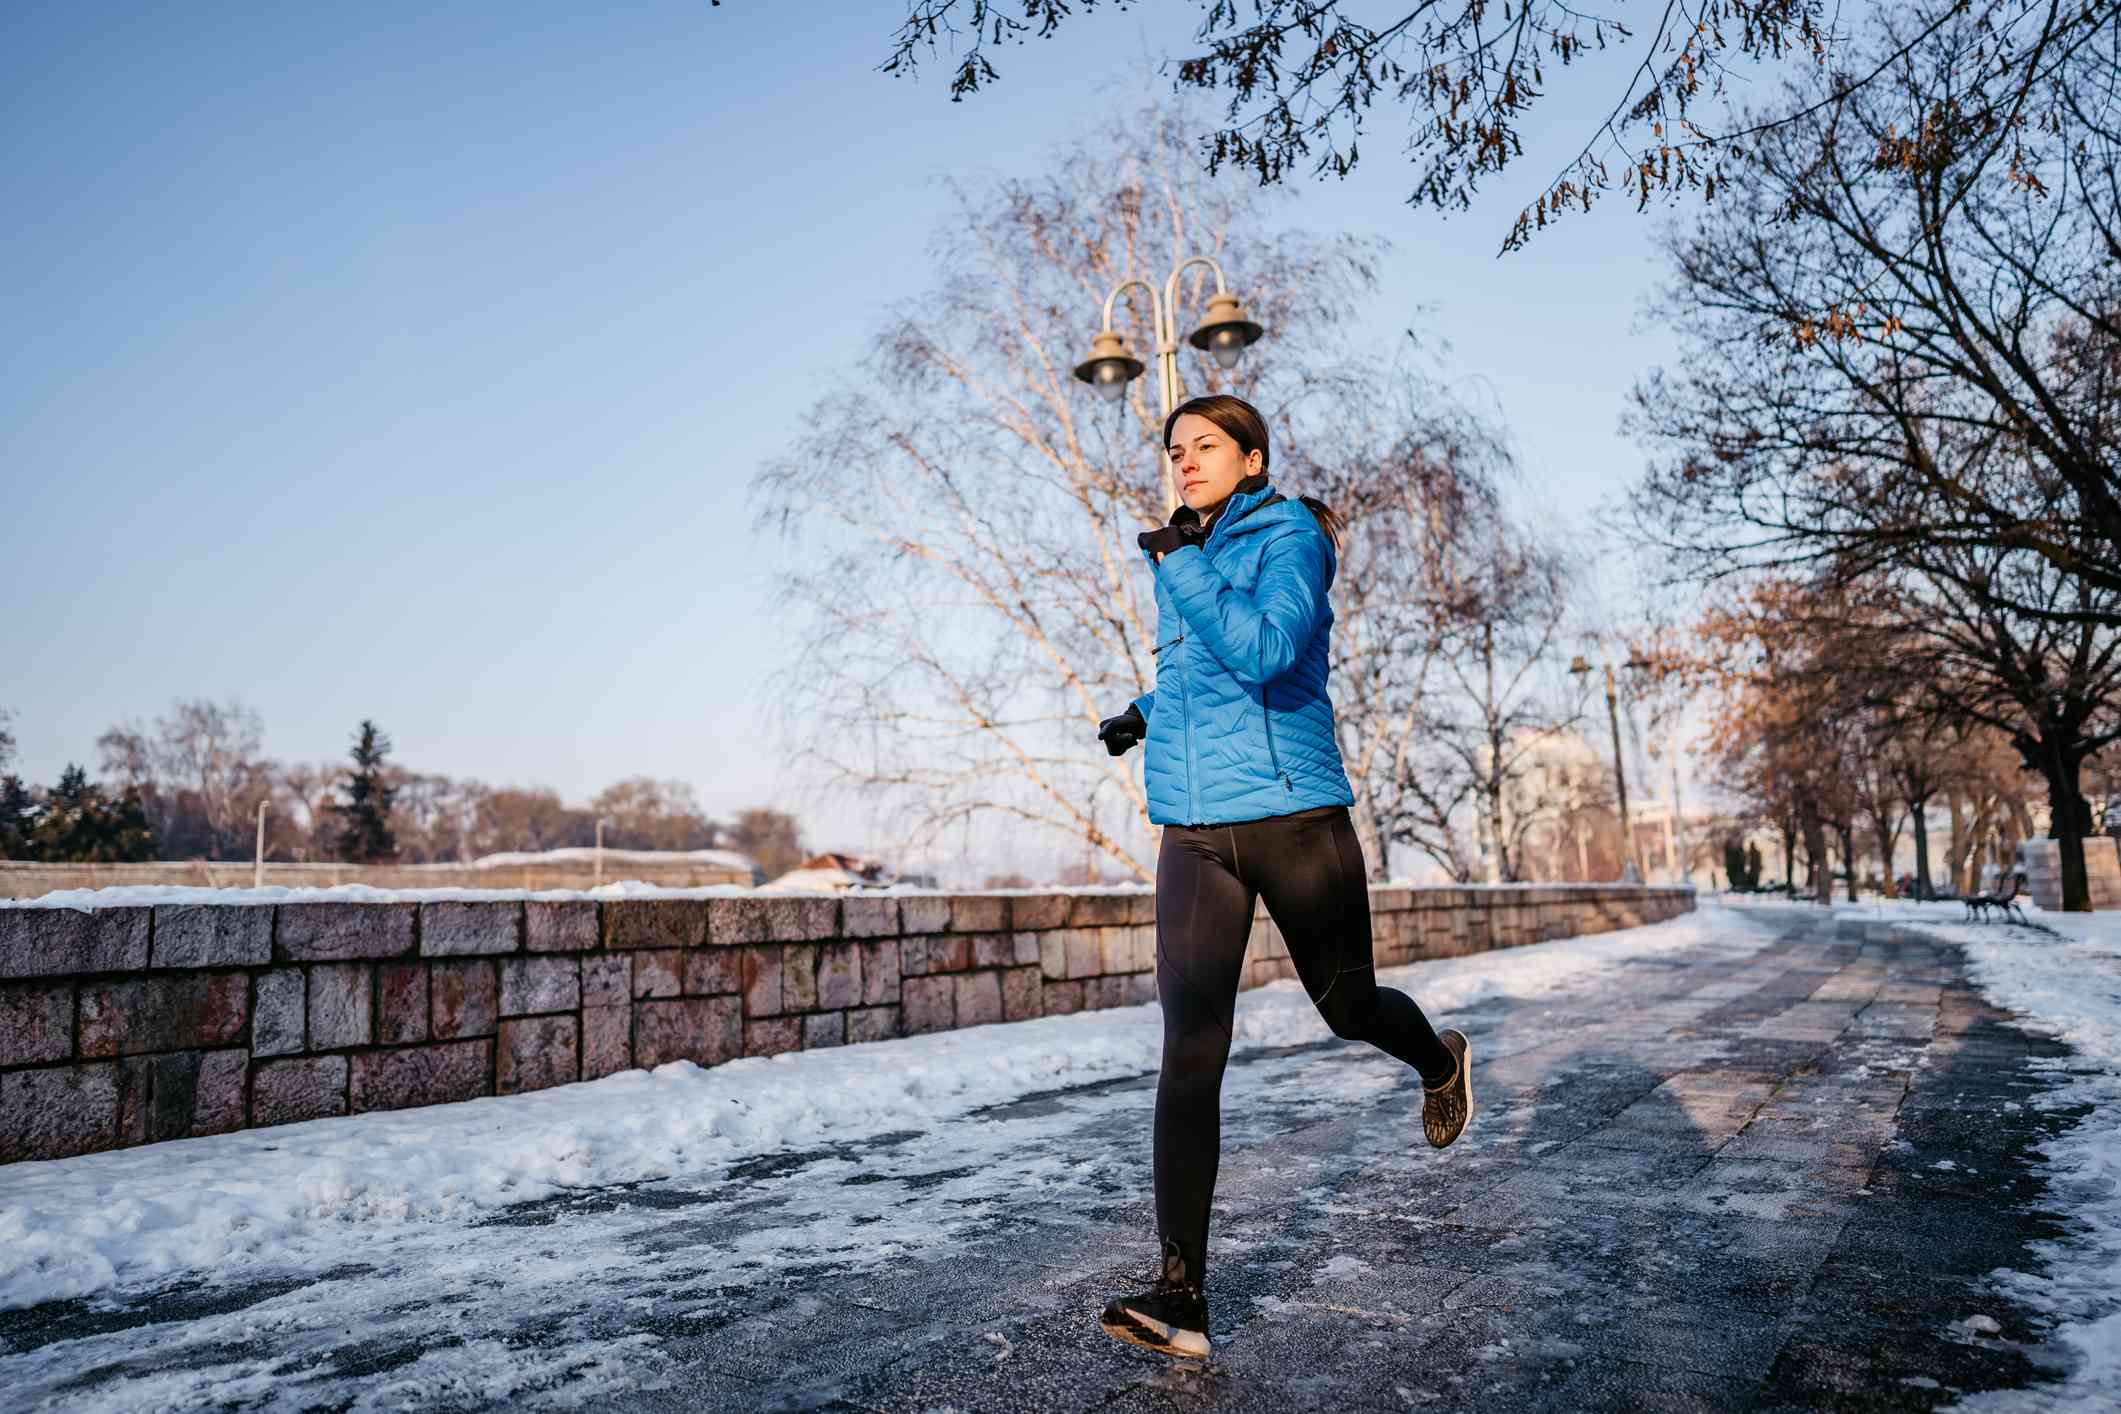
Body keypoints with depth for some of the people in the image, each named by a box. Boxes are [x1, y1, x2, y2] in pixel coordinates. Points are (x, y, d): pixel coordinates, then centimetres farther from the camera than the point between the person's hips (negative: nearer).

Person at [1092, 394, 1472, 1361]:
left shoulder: (1289, 535, -4)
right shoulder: (1182, 558, 16)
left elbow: (1265, 649, -23)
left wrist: (1180, 565, -17)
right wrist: (1146, 714, 19)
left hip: (1294, 815, -4)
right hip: (1194, 832, 5)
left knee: (1349, 1009, 14)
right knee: (1190, 1051, -8)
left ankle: (1439, 1062, 51)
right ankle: (1181, 1296, -8)